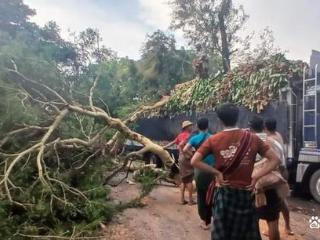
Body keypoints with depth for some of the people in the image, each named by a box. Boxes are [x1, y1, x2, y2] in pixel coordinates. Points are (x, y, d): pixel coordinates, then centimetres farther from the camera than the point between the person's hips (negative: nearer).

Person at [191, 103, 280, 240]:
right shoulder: (252, 138, -3)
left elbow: (194, 161, -14)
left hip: (224, 193, -1)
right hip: (245, 193, 2)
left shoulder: (213, 140, -8)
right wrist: (256, 178, -4)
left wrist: (216, 173, -9)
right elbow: (275, 160, -1)